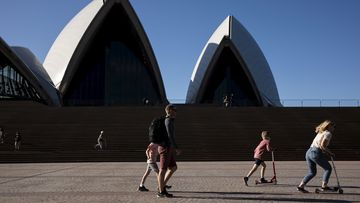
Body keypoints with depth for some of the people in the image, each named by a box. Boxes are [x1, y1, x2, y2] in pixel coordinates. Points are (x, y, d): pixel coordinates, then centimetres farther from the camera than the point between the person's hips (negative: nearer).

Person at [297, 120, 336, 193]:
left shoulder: (320, 133, 25)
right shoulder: (328, 133, -1)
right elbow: (322, 145, -15)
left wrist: (326, 151, 16)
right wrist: (330, 152, -3)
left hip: (308, 152, 8)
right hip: (316, 153, -8)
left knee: (312, 172, 15)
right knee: (328, 168, 9)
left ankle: (301, 186, 6)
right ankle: (324, 186, 5)